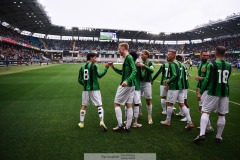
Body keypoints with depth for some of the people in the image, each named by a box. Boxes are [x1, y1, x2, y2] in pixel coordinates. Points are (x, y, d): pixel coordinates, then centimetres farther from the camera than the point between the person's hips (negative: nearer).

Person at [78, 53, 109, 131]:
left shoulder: (82, 67, 9)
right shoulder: (94, 65, -6)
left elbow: (80, 80, 10)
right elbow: (99, 75, -16)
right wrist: (106, 68, -8)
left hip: (85, 89, 5)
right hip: (94, 89, -4)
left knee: (83, 106, 15)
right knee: (99, 105, 1)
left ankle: (81, 123, 21)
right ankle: (102, 121, -12)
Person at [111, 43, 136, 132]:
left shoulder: (129, 57, -12)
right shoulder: (127, 58, 16)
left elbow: (134, 71, -22)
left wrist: (127, 81, -33)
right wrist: (114, 68, 17)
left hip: (126, 85, -9)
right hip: (130, 85, 9)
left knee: (116, 104, 1)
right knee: (128, 105, 9)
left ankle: (120, 125, 4)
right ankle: (127, 126, 16)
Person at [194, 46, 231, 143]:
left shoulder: (212, 65, -9)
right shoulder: (228, 66, 7)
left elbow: (207, 80, -12)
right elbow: (226, 79, 16)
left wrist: (201, 92, -5)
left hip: (213, 92, -4)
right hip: (225, 93, 5)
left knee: (205, 112, 1)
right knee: (222, 115, 11)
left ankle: (202, 134, -10)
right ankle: (218, 137, 20)